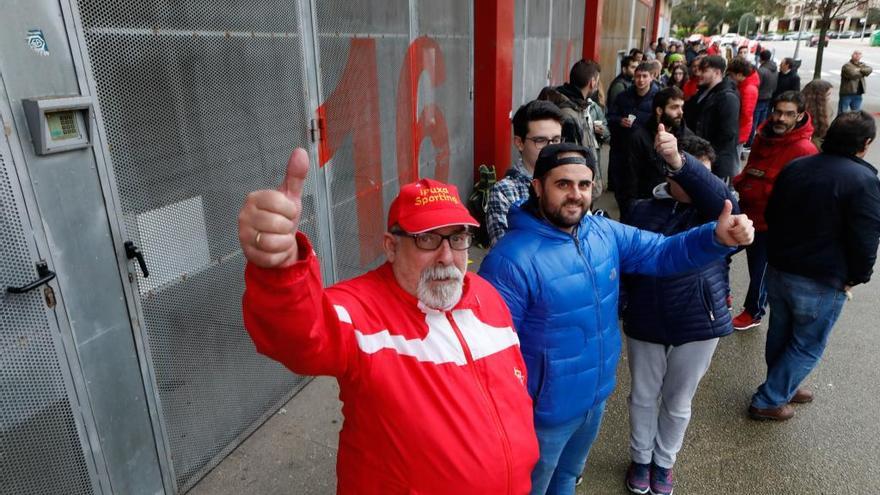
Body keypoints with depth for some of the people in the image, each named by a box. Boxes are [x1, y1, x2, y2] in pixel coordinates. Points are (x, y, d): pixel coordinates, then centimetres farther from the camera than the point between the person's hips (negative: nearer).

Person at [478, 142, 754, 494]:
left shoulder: (605, 233, -5)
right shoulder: (512, 261, -30)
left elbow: (662, 253, 0)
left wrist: (717, 237, -19)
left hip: (596, 396, 7)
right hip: (544, 411, -7)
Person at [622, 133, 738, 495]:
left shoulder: (712, 210, -7)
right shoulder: (643, 210, -3)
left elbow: (723, 199, -33)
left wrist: (682, 161, -46)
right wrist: (623, 306, 3)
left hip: (698, 324, -1)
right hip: (645, 322, 1)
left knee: (678, 402, 18)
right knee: (643, 397, 18)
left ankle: (664, 462, 44)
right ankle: (641, 458, 43)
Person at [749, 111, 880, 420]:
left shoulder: (794, 168, 2)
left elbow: (771, 215, 11)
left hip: (778, 270, 6)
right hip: (822, 282, -6)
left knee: (780, 334, 21)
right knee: (808, 346, 11)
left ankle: (783, 386, 41)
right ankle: (768, 401, 17)